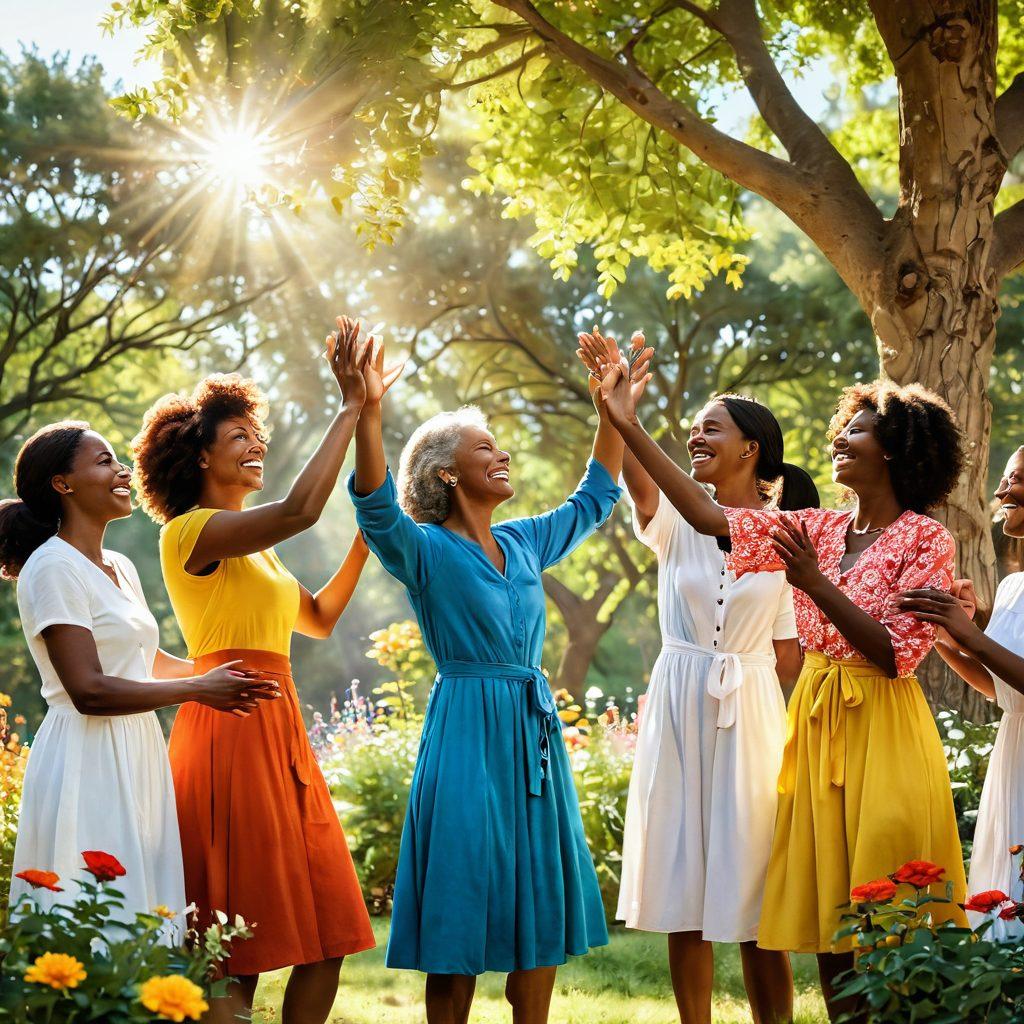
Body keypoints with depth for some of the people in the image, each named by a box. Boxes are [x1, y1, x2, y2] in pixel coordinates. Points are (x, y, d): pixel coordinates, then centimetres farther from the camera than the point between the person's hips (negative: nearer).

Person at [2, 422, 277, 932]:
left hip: (136, 755, 9)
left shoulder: (121, 568, 15)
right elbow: (88, 690, -19)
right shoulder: (52, 567, -11)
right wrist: (198, 689, -13)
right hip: (87, 762, -9)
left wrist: (220, 677, 18)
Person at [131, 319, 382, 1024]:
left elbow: (319, 617, 28)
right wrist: (350, 409, -16)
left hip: (280, 728, 9)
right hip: (232, 727, -9)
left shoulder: (252, 548, 21)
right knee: (238, 959, -9)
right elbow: (299, 511, -22)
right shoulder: (191, 531, -7)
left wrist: (365, 541, 18)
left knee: (324, 940, 7)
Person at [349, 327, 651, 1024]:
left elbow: (593, 500, 26)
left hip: (535, 731, 7)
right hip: (468, 735, -6)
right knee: (461, 914, -2)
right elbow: (377, 508, -27)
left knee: (541, 913, 9)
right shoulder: (425, 550, -6)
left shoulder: (524, 543, 13)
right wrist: (368, 415, -40)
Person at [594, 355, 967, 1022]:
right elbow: (708, 516, 4)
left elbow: (897, 655, -15)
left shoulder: (926, 541, -8)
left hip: (882, 728, -6)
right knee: (828, 918, 8)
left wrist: (814, 582, -20)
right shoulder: (821, 529, 8)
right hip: (816, 719, 6)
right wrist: (630, 427, 1)